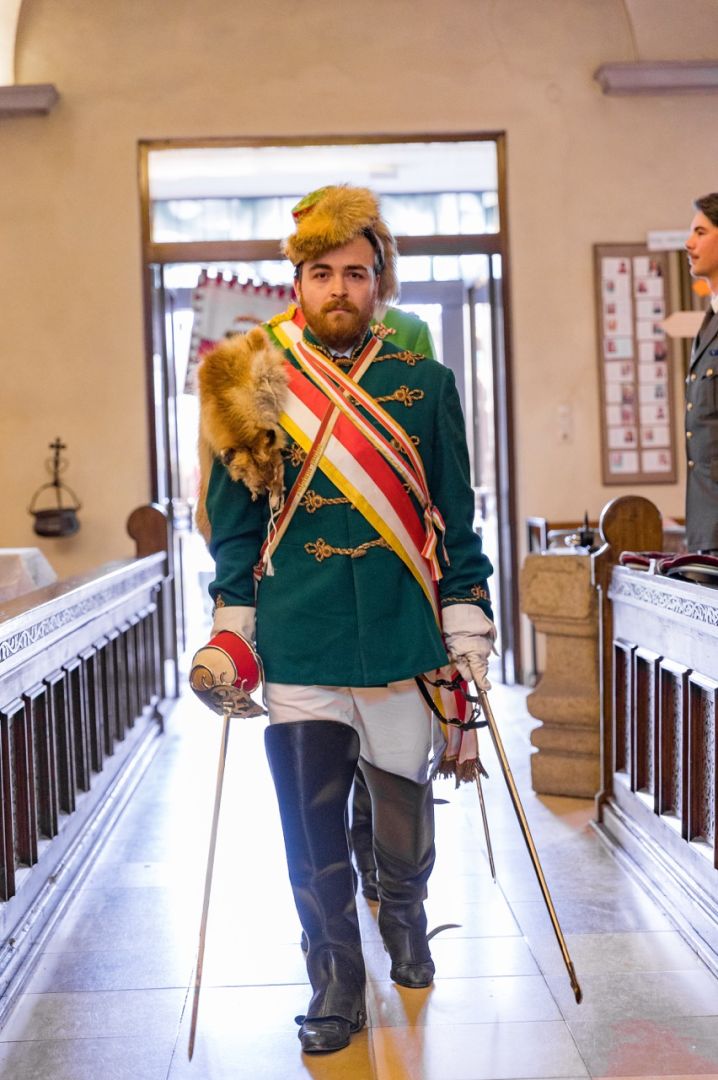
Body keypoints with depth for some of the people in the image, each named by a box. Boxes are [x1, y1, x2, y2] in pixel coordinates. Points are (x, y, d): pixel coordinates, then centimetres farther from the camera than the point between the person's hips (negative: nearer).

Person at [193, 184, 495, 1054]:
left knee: (405, 826, 13)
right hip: (297, 658, 0)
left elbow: (455, 528, 5)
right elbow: (234, 530, 7)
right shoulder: (255, 387, 4)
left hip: (404, 653, 1)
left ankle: (403, 915, 46)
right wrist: (230, 643, 3)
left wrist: (468, 649, 2)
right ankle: (335, 977, 28)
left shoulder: (424, 387, 4)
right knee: (313, 837, 5)